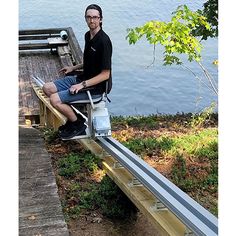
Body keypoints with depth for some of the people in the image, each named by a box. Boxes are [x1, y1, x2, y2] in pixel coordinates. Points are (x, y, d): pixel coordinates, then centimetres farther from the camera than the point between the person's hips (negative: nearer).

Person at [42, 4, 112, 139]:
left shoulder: (103, 41, -21)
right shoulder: (88, 35, 7)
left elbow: (105, 74, -20)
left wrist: (82, 85, -23)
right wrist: (73, 68, 14)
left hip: (96, 86, -9)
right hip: (84, 79, 9)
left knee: (55, 99, -19)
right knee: (47, 88, 6)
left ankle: (78, 124, 3)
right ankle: (73, 117, 14)